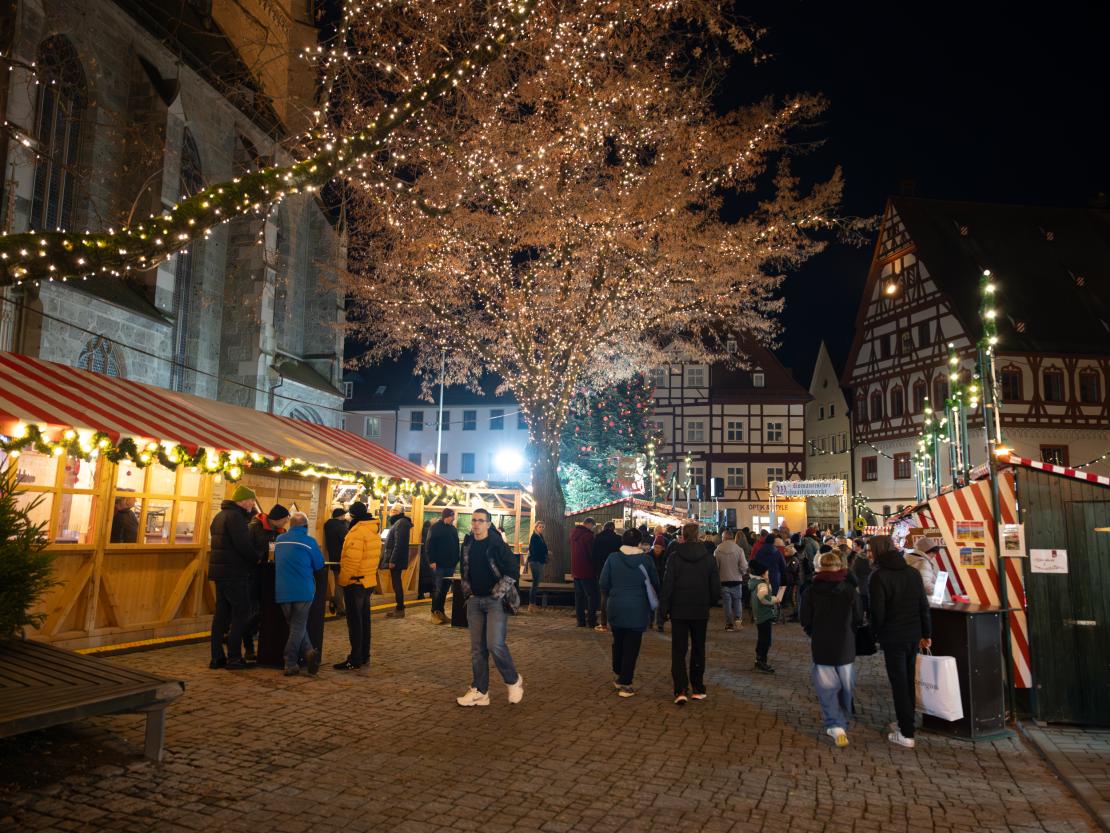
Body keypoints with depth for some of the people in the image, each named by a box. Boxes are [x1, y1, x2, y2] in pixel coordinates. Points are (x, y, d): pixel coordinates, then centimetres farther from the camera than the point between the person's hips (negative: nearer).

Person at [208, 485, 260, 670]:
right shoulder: (235, 516, -14)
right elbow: (243, 545, -22)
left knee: (221, 613, 11)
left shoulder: (220, 516, 18)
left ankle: (217, 657, 14)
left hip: (220, 571, 10)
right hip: (235, 573, -10)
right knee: (241, 613, -2)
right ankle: (234, 658, -2)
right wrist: (256, 560, -7)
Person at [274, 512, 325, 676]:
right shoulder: (309, 541, -8)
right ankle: (290, 665, 4)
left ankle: (308, 651, -4)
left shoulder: (279, 540, 7)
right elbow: (319, 565, -1)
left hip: (282, 592, 4)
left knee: (296, 626, 14)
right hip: (303, 591, -3)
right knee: (298, 627, 7)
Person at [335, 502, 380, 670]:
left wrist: (344, 581, -15)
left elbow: (351, 561, -23)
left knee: (355, 622, -3)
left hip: (355, 583, -9)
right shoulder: (374, 532, 10)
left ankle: (355, 661, 0)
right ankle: (364, 656, 24)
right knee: (364, 620, 16)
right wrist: (367, 574, 17)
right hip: (369, 582, 9)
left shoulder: (357, 532, -18)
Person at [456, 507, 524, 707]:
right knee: (477, 648, 7)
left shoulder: (497, 544, -11)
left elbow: (513, 570, -13)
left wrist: (499, 591, -12)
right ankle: (479, 692, 15)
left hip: (496, 601, -6)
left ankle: (514, 681, 8)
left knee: (495, 644, -14)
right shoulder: (467, 546, 7)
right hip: (475, 601, 6)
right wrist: (468, 591, 12)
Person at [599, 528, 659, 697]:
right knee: (632, 645, 4)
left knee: (618, 642, 20)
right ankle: (625, 684, 4)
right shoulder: (646, 559, -5)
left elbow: (603, 583, -2)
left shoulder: (613, 558, -5)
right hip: (638, 609, -1)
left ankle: (617, 675, 32)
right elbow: (655, 584, 2)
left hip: (616, 607, 2)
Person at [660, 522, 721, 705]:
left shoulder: (675, 558, -10)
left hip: (679, 611, -2)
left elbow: (667, 586, -11)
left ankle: (681, 691, -8)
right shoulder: (708, 558, -2)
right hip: (701, 612, 2)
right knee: (698, 650, 16)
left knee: (678, 651, 3)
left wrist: (665, 608, -2)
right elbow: (716, 588, 0)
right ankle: (698, 689, 20)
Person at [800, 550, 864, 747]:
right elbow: (859, 618, 0)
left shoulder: (813, 591, -10)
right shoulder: (849, 589, -8)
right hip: (845, 646, 1)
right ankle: (842, 722, 32)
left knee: (827, 688, 4)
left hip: (821, 647, -1)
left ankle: (836, 726, -9)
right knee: (845, 687, 18)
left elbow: (805, 620, -4)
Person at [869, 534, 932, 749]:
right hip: (913, 634, 6)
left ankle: (906, 733, 4)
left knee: (899, 683, 1)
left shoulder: (879, 576, -15)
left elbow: (877, 611, -15)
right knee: (909, 680, 18)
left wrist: (877, 634, 1)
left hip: (893, 637, -6)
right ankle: (906, 723, 29)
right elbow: (924, 605, 6)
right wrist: (926, 633, 14)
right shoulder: (913, 572, 3)